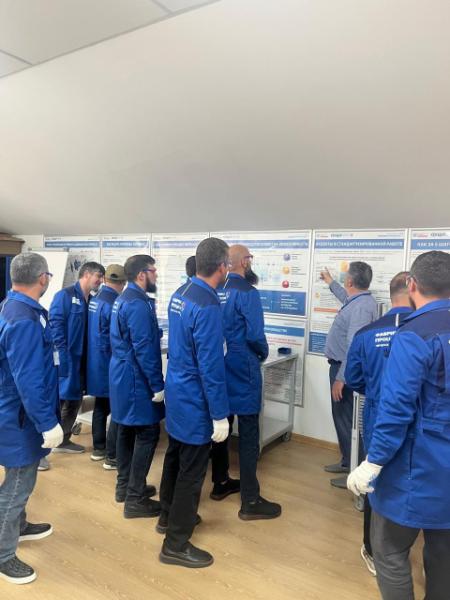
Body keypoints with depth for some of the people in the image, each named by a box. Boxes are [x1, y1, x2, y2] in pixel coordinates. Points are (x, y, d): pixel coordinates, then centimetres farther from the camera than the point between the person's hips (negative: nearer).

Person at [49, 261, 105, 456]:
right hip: (64, 360, -8)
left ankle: (63, 441, 29)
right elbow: (55, 326, -17)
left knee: (74, 401, 15)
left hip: (81, 361, 8)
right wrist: (62, 356, -21)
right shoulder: (65, 295, -11)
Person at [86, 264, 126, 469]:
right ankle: (112, 456, 8)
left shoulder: (94, 300, 6)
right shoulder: (114, 304, -20)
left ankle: (98, 448, 30)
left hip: (96, 363, 9)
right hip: (111, 364, -9)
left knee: (101, 407, 19)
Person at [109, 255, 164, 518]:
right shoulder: (138, 304, -20)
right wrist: (158, 385, -20)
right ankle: (135, 499, 4)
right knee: (147, 434, -3)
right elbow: (144, 349, -24)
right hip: (136, 379, -11)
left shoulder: (124, 299, 13)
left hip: (123, 375, 11)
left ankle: (125, 486, 29)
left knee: (127, 431, 17)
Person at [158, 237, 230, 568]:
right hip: (195, 401, -9)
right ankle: (176, 545, 21)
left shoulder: (181, 293, 2)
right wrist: (220, 415, -18)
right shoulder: (207, 306, -26)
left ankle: (169, 516, 44)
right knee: (191, 472, 5)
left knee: (175, 458, 24)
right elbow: (211, 366, -25)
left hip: (177, 393, 9)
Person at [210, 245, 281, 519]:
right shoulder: (247, 292, -16)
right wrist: (264, 353, -1)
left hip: (219, 367, 8)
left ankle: (221, 483, 31)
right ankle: (250, 501, 5)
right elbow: (255, 335, -21)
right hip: (242, 370, -8)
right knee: (248, 434, -1)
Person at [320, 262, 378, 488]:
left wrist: (340, 378, -28)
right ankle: (347, 461, 31)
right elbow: (346, 298, 35)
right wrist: (330, 282, 49)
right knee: (342, 416, 19)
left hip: (345, 368, -11)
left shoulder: (360, 307, -24)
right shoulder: (357, 300, 8)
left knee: (346, 419, -1)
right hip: (342, 366, 11)